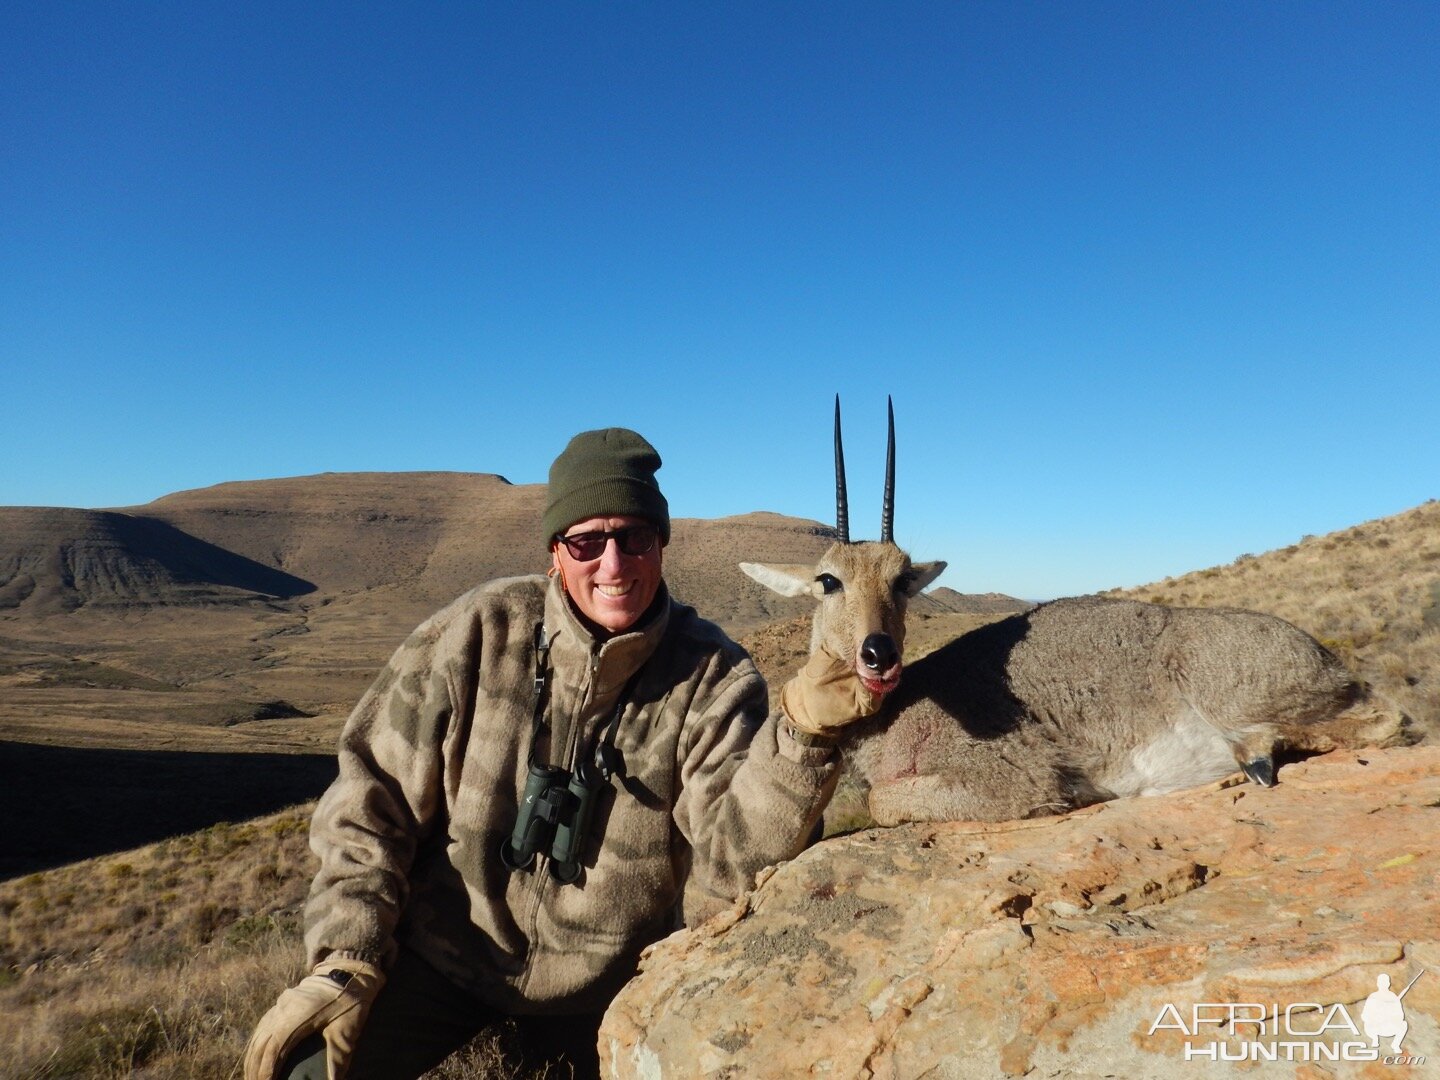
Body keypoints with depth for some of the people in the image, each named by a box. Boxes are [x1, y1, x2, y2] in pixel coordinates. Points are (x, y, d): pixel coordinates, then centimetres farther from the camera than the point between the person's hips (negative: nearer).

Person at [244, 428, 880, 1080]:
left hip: (610, 982, 1)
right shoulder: (479, 632, -14)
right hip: (445, 952, 0)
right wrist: (346, 964, -13)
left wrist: (799, 735, -38)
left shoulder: (713, 677, -14)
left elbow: (730, 862, -23)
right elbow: (374, 798, -7)